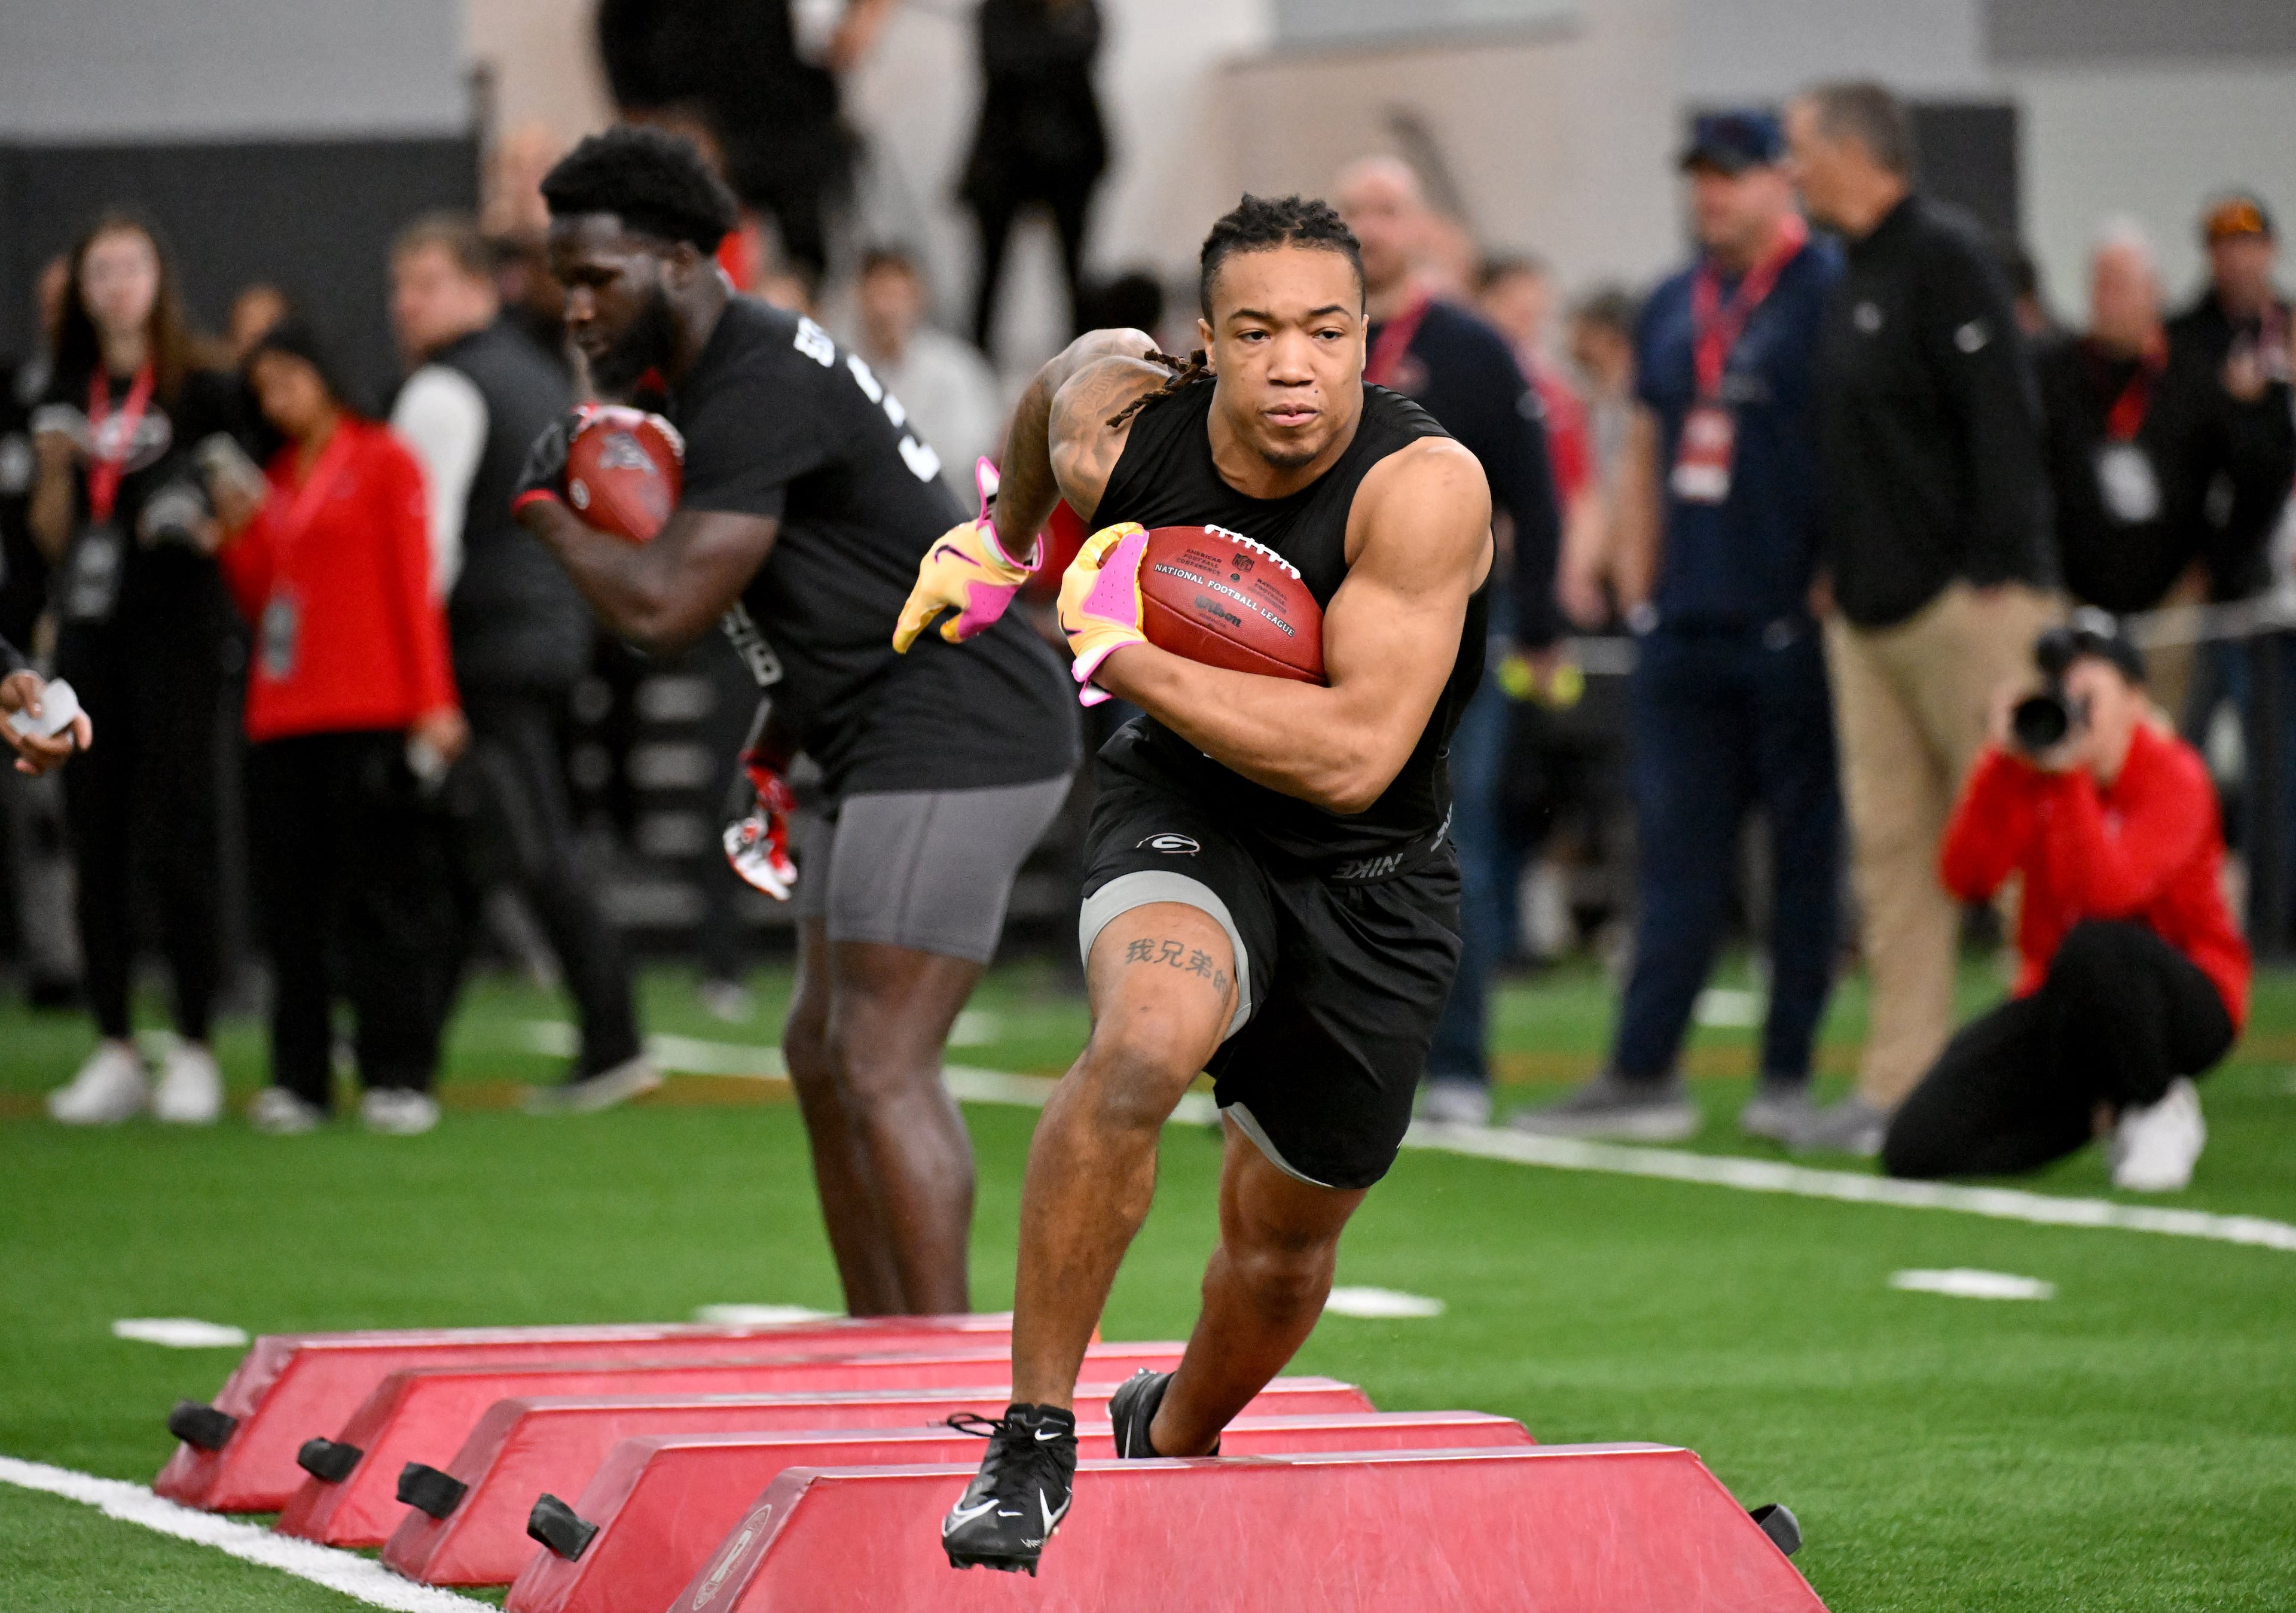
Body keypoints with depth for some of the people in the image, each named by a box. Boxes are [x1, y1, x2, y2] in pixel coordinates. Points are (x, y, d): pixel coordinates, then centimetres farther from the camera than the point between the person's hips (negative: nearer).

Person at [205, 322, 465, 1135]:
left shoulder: (384, 461, 2)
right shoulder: (272, 480, 18)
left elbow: (414, 582, -4)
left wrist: (432, 700, -10)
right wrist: (238, 535, 3)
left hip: (372, 716, -5)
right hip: (281, 717, 6)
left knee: (383, 894, -5)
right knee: (292, 903, 3)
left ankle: (398, 1075, -3)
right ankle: (299, 1077, 6)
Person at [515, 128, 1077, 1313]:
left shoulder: (758, 391, -17)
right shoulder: (725, 375, 17)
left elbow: (661, 609, -22)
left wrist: (547, 508, -5)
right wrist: (771, 760, 23)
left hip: (956, 742, -11)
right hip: (899, 752, 11)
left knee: (883, 1068, -14)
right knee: (822, 1055, 14)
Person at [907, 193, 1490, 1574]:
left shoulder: (1425, 486, -29)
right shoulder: (1117, 421, -18)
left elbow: (1351, 756, -35)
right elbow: (1071, 365, 10)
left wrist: (1120, 655, -32)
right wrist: (1000, 542, 24)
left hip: (1372, 877, 0)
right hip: (1181, 821, 0)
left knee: (1285, 1246, 15)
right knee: (1146, 1041, -34)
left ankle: (1173, 1439, 49)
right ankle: (1035, 1434, -23)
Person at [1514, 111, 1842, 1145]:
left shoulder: (1827, 294, -5)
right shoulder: (1671, 310, 16)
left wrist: (1836, 584, -13)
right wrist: (1642, 582, 13)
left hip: (1789, 625, -6)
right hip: (1683, 625, 6)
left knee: (1805, 850, 1)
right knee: (1675, 853, 4)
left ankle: (1790, 1075, 6)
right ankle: (1643, 1076, 3)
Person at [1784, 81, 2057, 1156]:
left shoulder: (1944, 256, -9)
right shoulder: (1853, 275, 18)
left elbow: (2002, 418, -16)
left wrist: (2002, 575, -20)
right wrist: (1838, 569, 18)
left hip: (1964, 601, -9)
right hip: (1868, 612, 9)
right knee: (1891, 846, 7)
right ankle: (1898, 1083, 8)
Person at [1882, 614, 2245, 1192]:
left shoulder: (2174, 779, -16)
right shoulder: (2028, 770, -2)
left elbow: (2106, 895, -33)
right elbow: (1966, 879, -17)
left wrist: (2069, 773, -35)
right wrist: (2002, 762, -25)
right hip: (2060, 1001, 5)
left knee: (2094, 945, -43)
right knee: (1916, 1148, -15)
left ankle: (2159, 1109, -13)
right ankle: (2100, 1107, 9)